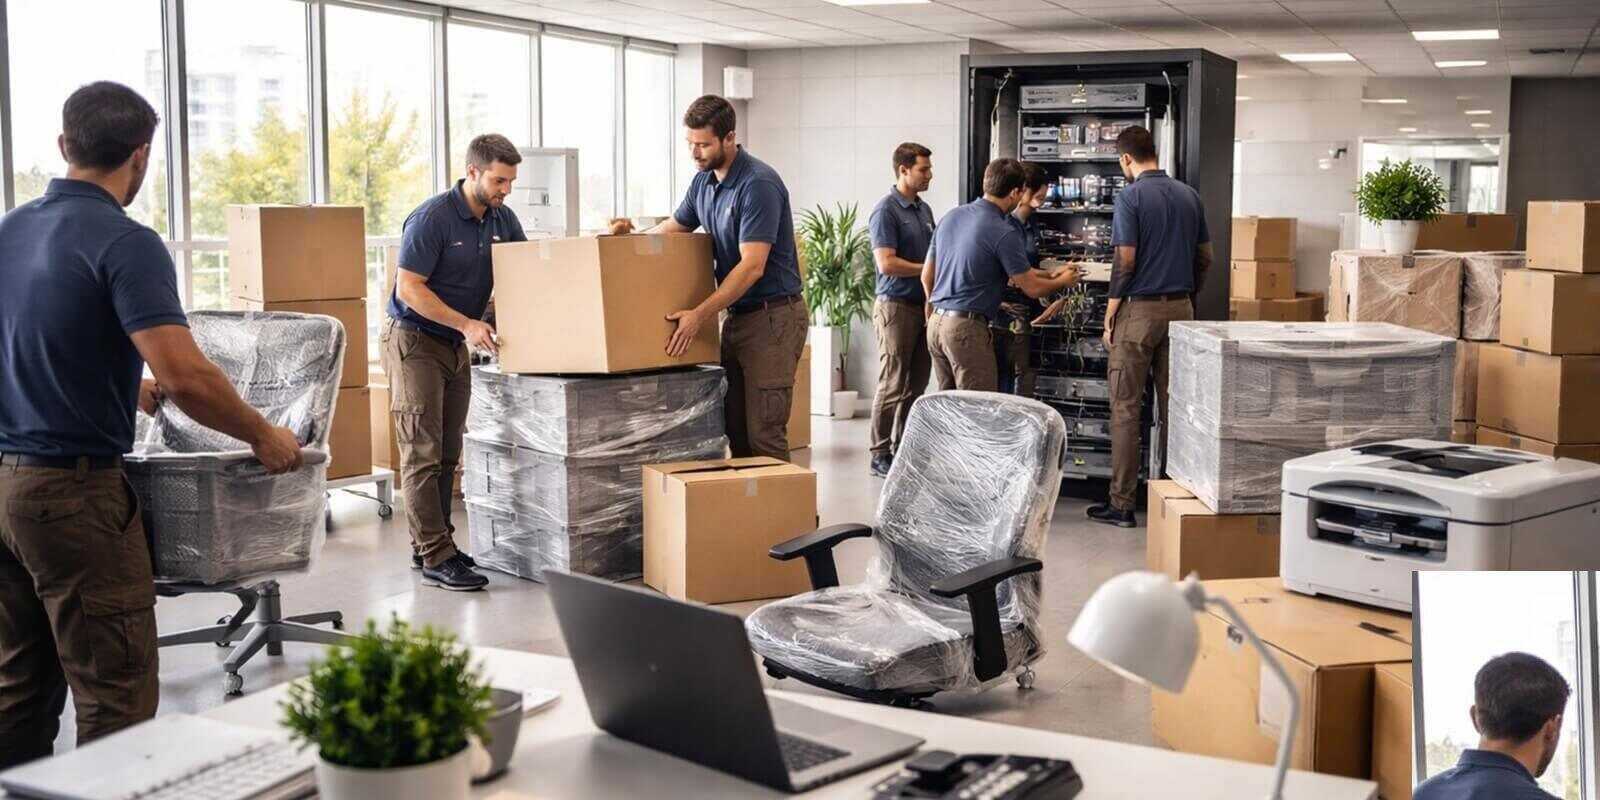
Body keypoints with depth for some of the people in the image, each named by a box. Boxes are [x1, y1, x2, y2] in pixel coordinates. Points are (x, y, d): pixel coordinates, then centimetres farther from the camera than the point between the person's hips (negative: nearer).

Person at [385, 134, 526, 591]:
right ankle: (436, 560, -9)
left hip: (457, 346, 8)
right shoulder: (432, 218, -18)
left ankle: (429, 546, 16)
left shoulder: (501, 219, 4)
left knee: (447, 454, 9)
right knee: (422, 454, -8)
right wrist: (467, 324, -23)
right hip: (415, 342, -8)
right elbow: (410, 288, -20)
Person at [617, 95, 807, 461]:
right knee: (735, 429, 10)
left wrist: (701, 314, -27)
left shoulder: (758, 184, -18)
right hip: (737, 316, 9)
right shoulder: (704, 181, 9)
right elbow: (675, 226, 24)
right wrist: (632, 236, 4)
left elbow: (752, 266, -24)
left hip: (773, 317, -9)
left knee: (763, 434, -9)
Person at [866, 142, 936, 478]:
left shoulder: (924, 210, 14)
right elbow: (887, 263, -17)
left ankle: (904, 448, 17)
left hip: (923, 305, 8)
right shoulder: (886, 211, -11)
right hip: (896, 305, -8)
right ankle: (880, 455, 2)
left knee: (916, 385, 9)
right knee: (892, 385, -5)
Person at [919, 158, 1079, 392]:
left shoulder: (951, 217, 8)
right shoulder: (1003, 233, -14)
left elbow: (927, 275, 16)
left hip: (936, 322, 8)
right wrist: (1063, 282, 13)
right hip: (967, 327, -8)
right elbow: (1032, 288, -7)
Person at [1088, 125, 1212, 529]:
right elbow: (1204, 258, 12)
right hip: (1180, 309, 6)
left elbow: (1125, 262, -14)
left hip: (1140, 310, -6)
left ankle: (1121, 503, 1)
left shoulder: (1131, 197, -10)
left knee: (1126, 408, -1)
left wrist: (1109, 317, -7)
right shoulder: (1189, 196, 9)